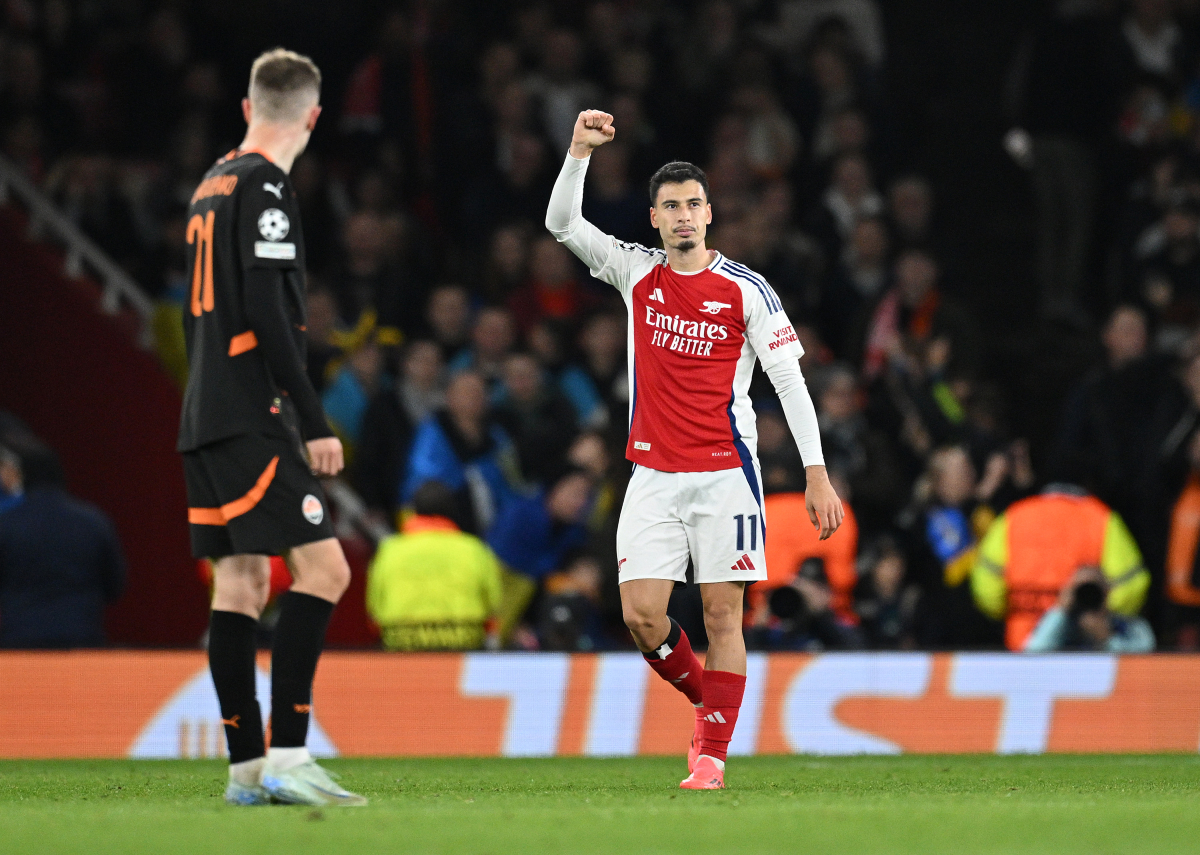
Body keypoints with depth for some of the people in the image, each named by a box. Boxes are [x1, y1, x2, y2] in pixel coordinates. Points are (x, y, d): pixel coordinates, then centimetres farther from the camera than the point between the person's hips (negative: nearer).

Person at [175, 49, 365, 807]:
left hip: (206, 421, 10)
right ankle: (286, 758, -19)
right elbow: (268, 316, -18)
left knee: (240, 583, 8)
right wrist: (315, 424, -17)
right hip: (252, 421, -10)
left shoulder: (213, 186, 18)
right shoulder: (265, 189, -11)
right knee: (323, 567, -13)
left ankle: (247, 767, 7)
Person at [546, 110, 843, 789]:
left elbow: (791, 381, -2)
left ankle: (712, 755, -1)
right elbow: (562, 223, 1)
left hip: (725, 475, -3)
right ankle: (707, 703, 18)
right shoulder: (636, 272, 7)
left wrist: (818, 475, -9)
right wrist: (580, 152, -14)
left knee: (722, 615, -5)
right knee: (641, 615, -7)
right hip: (654, 475, 3)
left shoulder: (745, 290, -2)